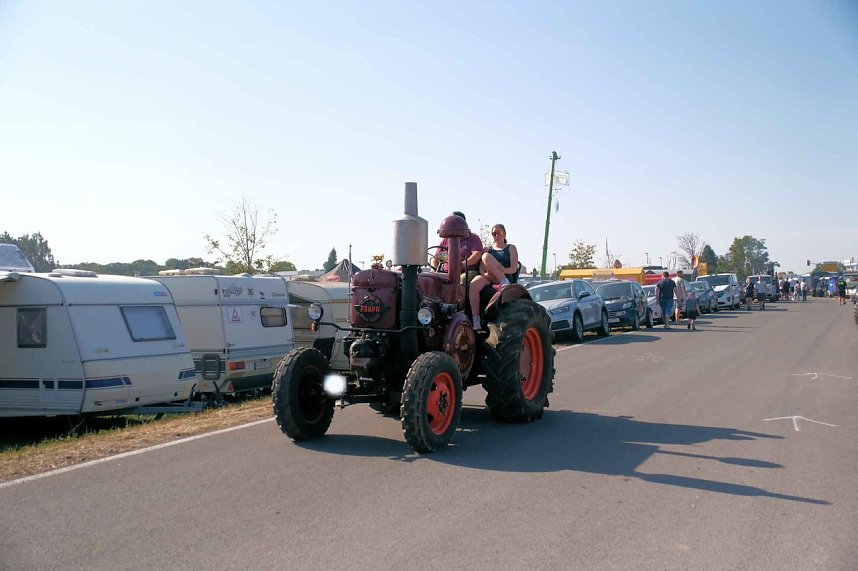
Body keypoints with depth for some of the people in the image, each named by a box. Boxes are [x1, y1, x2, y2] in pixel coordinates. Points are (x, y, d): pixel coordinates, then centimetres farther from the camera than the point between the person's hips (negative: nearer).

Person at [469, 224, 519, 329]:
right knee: (474, 284, -35)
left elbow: (514, 269, 1)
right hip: (488, 278, 3)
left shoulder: (511, 248, 15)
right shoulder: (487, 249, 24)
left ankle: (505, 282, -30)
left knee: (486, 257, -26)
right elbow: (481, 268, 11)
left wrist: (499, 270, -19)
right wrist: (486, 274, -14)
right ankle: (475, 320, -38)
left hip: (504, 278, -3)